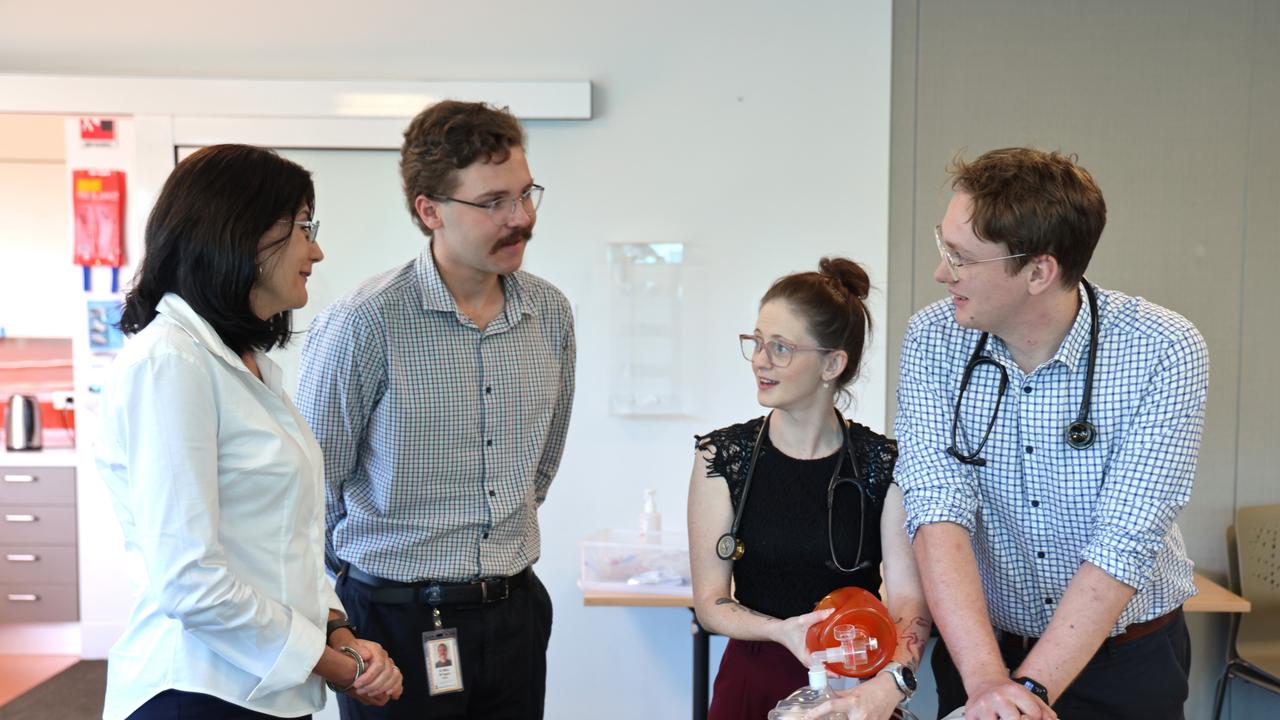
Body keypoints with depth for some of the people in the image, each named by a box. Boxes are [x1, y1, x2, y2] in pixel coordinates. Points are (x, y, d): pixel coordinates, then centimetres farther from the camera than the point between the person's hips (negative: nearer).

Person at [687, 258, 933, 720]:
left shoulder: (884, 466, -3)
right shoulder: (722, 457, -2)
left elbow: (909, 597, -9)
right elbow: (710, 602, -1)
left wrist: (891, 682, -26)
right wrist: (781, 631, -18)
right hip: (755, 680, 1)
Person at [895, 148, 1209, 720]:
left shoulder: (1165, 354, -19)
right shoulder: (932, 340, -13)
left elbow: (1125, 544, -24)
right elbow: (939, 510, -21)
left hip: (1128, 658, -1)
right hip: (980, 647, 2)